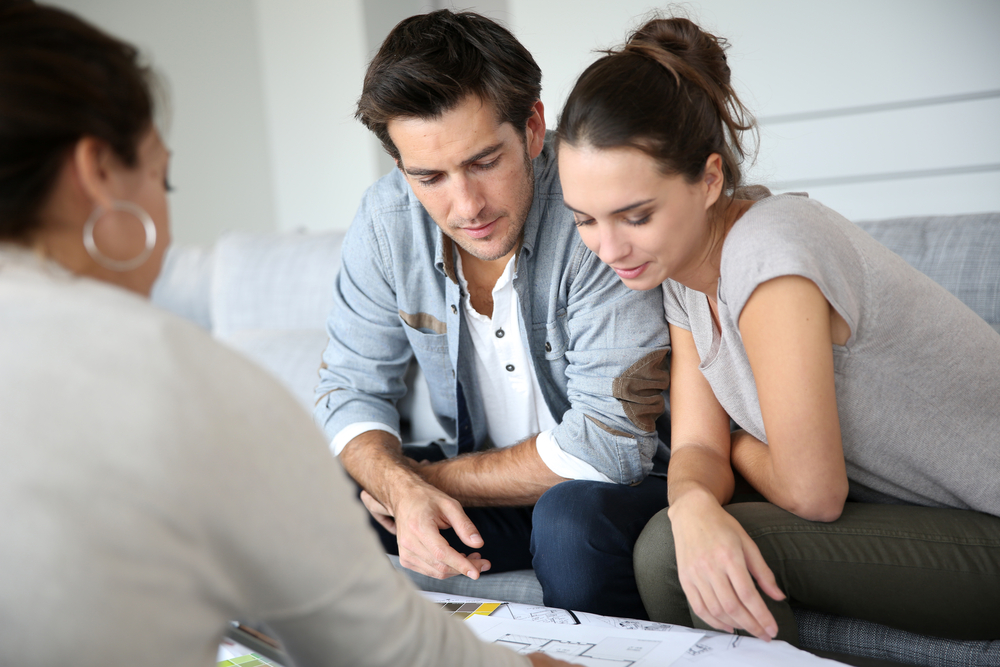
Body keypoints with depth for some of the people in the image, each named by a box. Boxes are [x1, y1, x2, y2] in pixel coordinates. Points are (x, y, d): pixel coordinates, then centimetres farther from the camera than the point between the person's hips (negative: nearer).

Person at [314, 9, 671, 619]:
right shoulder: (387, 220, -9)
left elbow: (610, 442, -26)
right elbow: (351, 388, -1)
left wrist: (432, 476, -18)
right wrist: (404, 490, -24)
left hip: (616, 488, -4)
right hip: (482, 485, 4)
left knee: (574, 521, -36)